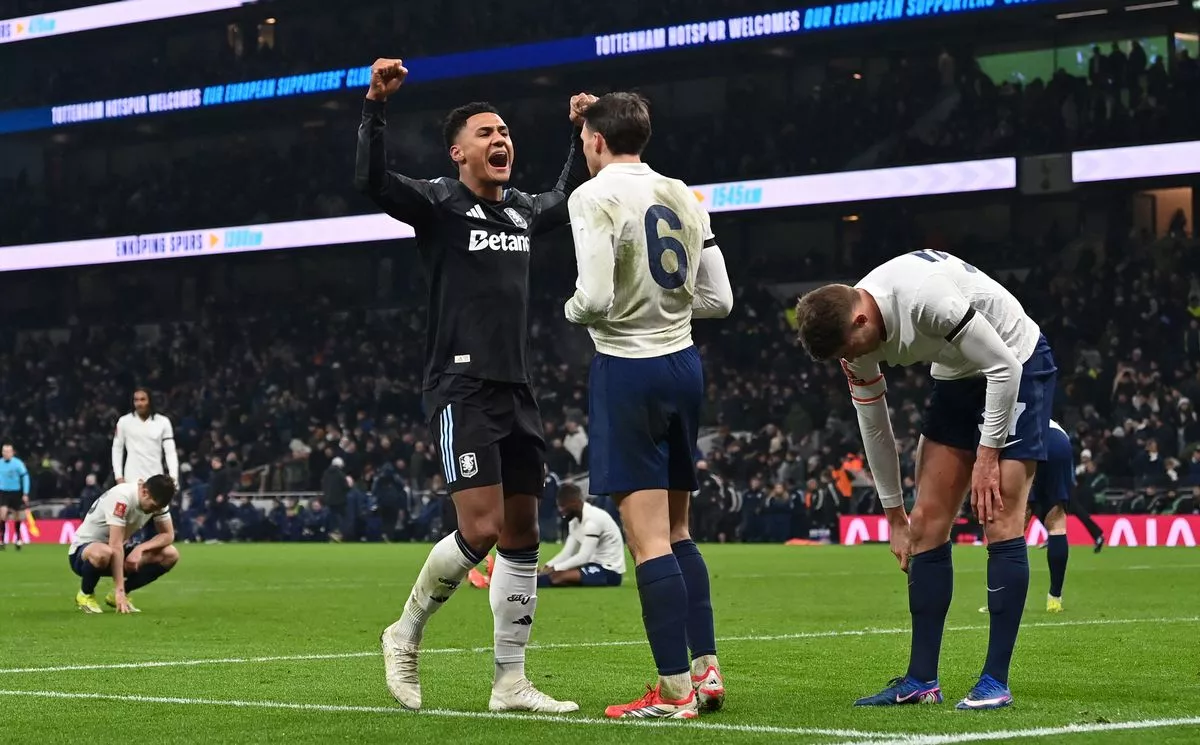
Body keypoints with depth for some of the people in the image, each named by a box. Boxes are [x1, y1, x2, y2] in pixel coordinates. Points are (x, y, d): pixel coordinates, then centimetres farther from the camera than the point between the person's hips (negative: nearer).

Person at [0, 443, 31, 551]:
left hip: (16, 493, -1)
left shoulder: (18, 463, -10)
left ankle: (17, 539, 27)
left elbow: (25, 477, -7)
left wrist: (25, 494, -11)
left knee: (17, 517, 9)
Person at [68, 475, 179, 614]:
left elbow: (168, 535, -4)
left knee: (170, 555, -12)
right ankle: (85, 595, -10)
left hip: (118, 553, 7)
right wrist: (119, 590, -36)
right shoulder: (122, 497, -31)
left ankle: (117, 596, 3)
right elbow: (116, 545, -34)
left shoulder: (157, 500, -9)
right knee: (103, 554, -43)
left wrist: (140, 548, -24)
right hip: (85, 549, -7)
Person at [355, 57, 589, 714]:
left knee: (523, 535, 5)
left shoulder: (524, 210, 16)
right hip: (461, 387, -7)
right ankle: (405, 635, 7)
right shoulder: (439, 203, -4)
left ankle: (510, 683, 11)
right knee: (481, 529, -17)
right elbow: (371, 181, -22)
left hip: (516, 390, 7)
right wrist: (375, 105, -28)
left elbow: (566, 200, 40)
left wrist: (580, 134, 36)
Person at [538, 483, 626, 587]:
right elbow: (567, 553, 9)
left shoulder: (592, 519, -19)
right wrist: (547, 567, -7)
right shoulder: (575, 521, 10)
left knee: (558, 577, -29)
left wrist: (554, 569, -22)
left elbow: (583, 557, -24)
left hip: (610, 571, -10)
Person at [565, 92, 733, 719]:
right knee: (677, 532, 16)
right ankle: (706, 668, 13)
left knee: (648, 539, -6)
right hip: (683, 362, 7)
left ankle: (675, 690, -6)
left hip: (627, 368, -7)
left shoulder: (594, 197, -11)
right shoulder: (682, 197, 10)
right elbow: (718, 298, 10)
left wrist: (571, 310, 0)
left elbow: (595, 299, -21)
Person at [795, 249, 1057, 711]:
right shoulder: (852, 334, -10)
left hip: (1015, 366, -8)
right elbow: (874, 429, 3)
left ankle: (996, 682, -13)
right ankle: (921, 681, 5)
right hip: (957, 378, 8)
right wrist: (894, 516, 8)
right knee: (926, 523, 0)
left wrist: (987, 454, -21)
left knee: (1000, 524, -16)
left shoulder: (928, 299, -36)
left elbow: (1003, 367, -26)